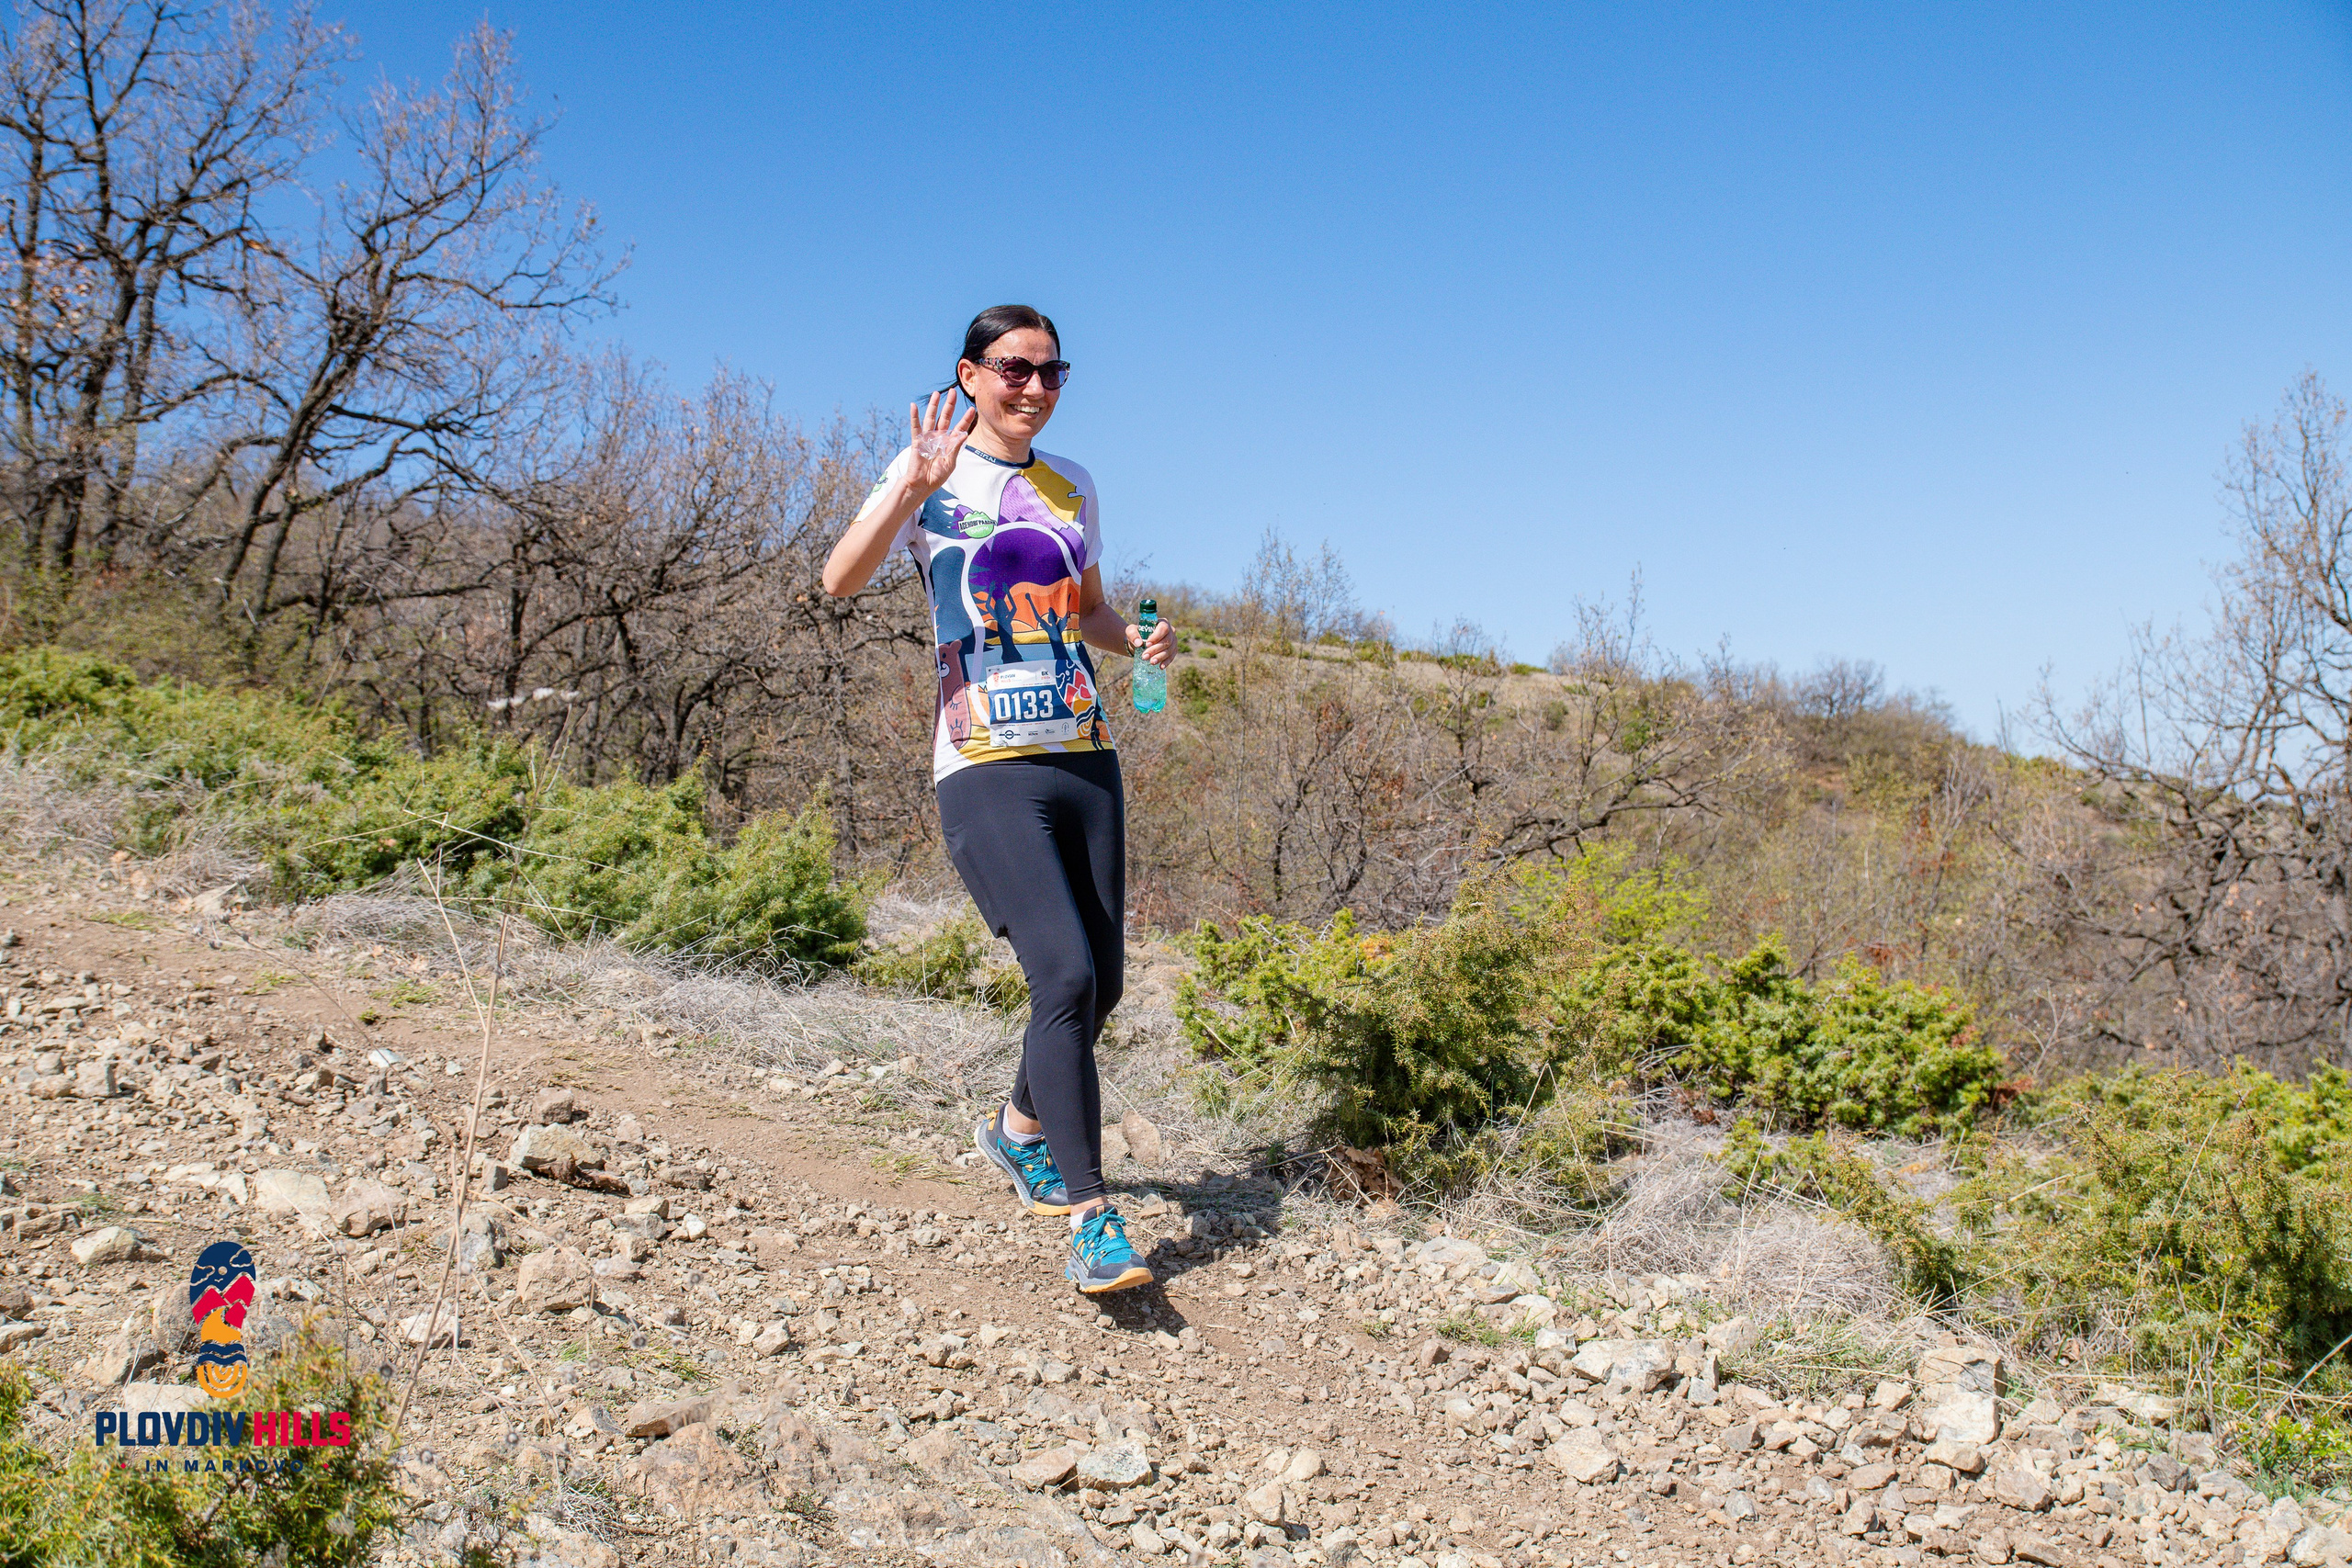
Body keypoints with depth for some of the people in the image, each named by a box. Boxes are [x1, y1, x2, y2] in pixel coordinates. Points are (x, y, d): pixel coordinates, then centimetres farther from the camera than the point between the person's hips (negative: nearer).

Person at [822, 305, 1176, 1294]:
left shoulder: (1072, 485, 15)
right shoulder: (933, 475, -1)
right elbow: (839, 581, -16)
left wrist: (1139, 641, 6)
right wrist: (915, 485, -29)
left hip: (1084, 760, 6)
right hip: (987, 770, -6)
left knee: (1101, 985, 8)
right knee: (1065, 977, -19)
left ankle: (1018, 1129, 34)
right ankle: (1090, 1219, -11)